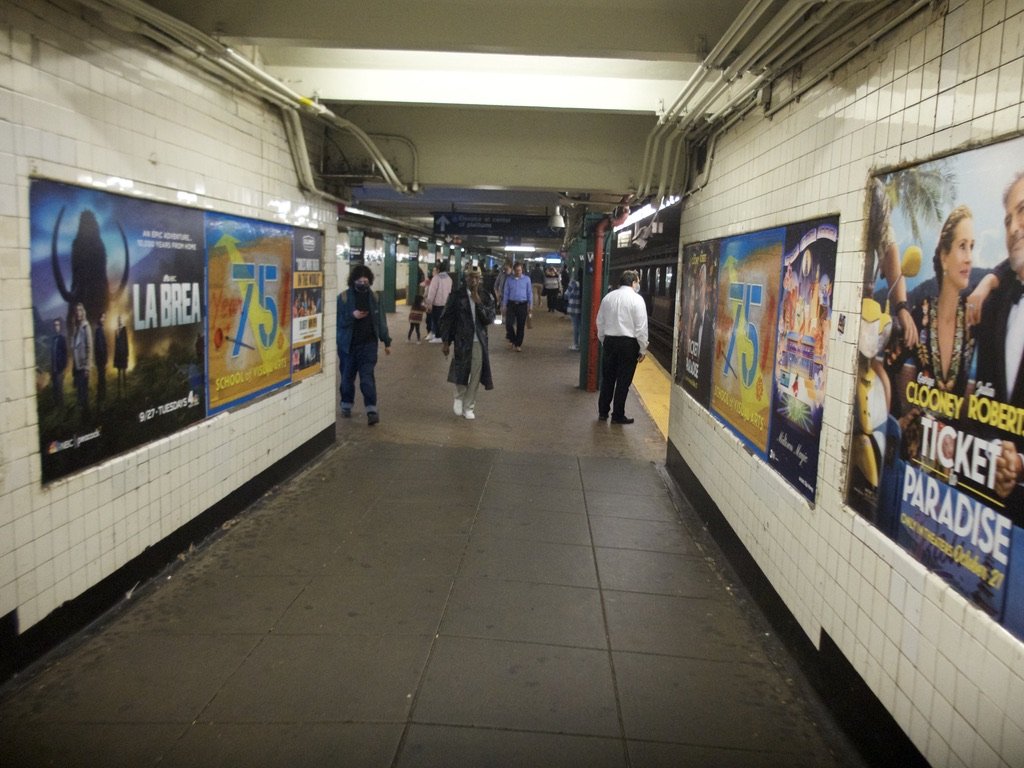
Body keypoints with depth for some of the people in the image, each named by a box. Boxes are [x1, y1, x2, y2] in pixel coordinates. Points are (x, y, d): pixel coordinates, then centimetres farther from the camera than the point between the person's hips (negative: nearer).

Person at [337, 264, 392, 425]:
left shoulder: (374, 297, 4)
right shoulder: (343, 297, -6)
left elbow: (380, 320, 10)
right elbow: (337, 320, -8)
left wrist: (386, 341, 11)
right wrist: (352, 315, -24)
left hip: (368, 344, 0)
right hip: (348, 344, 0)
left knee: (367, 377, -8)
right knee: (347, 377, 12)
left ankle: (372, 410, -10)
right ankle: (346, 405, 30)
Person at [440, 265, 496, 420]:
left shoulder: (486, 296, 2)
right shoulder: (456, 295, -4)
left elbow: (489, 319, -6)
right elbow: (446, 318, -1)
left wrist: (478, 301, -15)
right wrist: (445, 342, -4)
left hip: (479, 341, 2)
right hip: (461, 340, -2)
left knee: (475, 376, 5)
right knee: (460, 372, -1)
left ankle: (469, 407, 20)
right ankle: (459, 398, 28)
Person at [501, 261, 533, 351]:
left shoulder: (526, 279, 2)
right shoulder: (509, 280, 5)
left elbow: (529, 293, 4)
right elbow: (506, 293, 8)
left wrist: (530, 306, 1)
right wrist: (504, 306, 5)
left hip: (522, 305, 0)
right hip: (511, 304, 0)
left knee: (521, 326, 4)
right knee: (509, 323, -10)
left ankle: (518, 344, 16)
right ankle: (512, 340, 14)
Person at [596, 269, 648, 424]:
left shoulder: (608, 297, 6)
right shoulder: (636, 299, -10)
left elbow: (600, 322, 11)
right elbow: (641, 327, -11)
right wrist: (643, 349, -3)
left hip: (610, 340, 5)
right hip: (628, 342, -5)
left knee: (608, 378, 15)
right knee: (623, 380, 3)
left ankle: (603, 412, 22)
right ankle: (618, 415, 9)